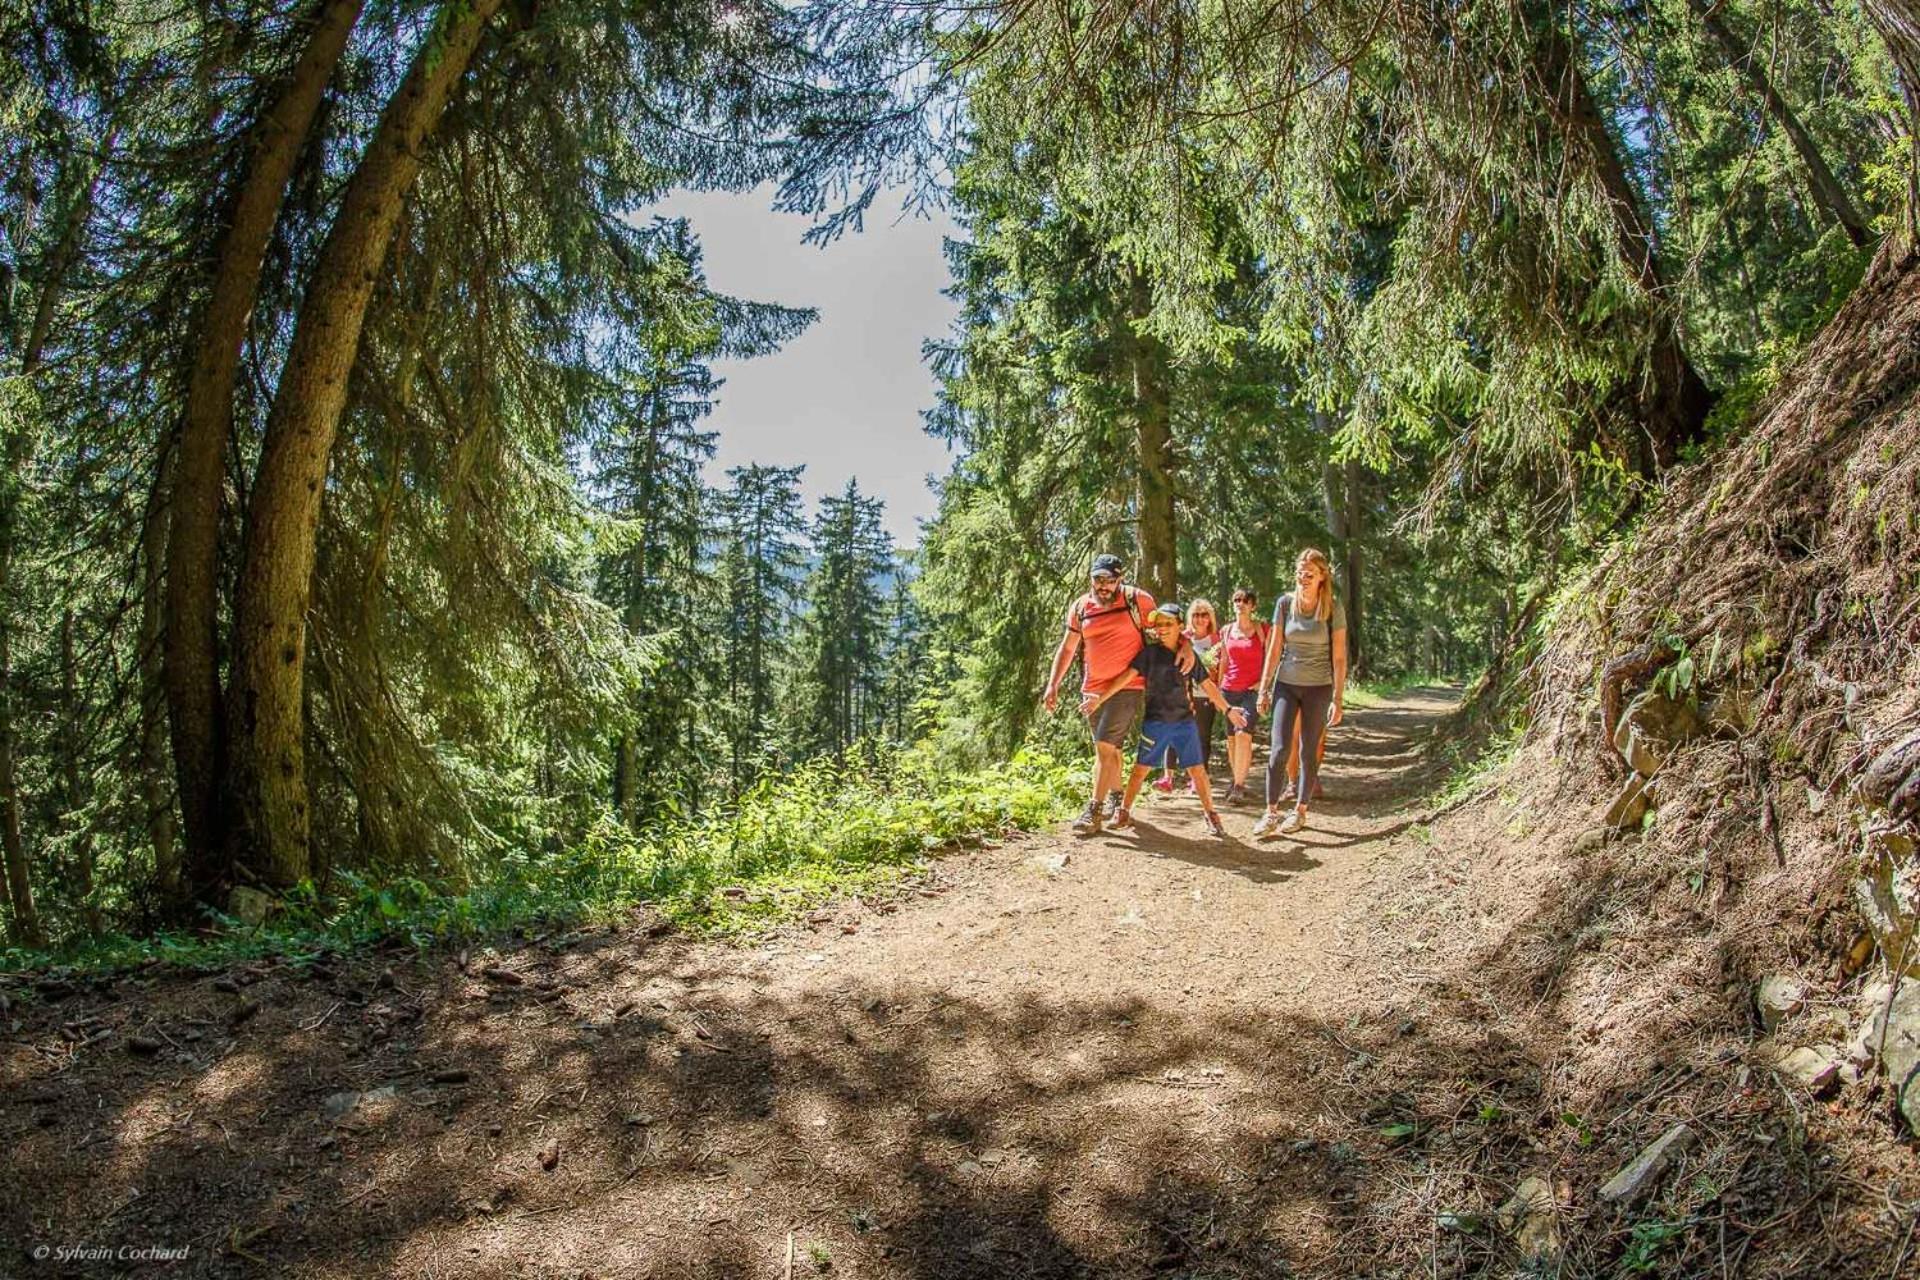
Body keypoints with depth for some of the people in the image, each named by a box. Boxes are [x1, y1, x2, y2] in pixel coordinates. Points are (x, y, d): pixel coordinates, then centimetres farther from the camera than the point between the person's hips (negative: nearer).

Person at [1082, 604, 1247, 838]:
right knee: (1141, 768, 2)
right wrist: (1101, 698, -17)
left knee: (1197, 770, 3)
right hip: (1155, 722, -2)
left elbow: (1207, 685, 13)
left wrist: (1227, 710, 16)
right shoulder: (1150, 653, -3)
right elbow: (1126, 676, -9)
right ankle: (1124, 812, 13)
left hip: (1185, 721, 2)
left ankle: (1211, 815, 16)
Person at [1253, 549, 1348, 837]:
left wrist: (1338, 699, -9)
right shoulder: (1285, 603, -2)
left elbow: (1339, 657, -6)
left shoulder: (1333, 609, -7)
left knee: (1309, 752, 6)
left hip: (1318, 688, -1)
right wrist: (1264, 688, 2)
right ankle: (1271, 813, -1)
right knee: (1279, 749, -7)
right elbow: (1274, 649, 3)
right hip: (1286, 684, 1)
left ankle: (1300, 811, 19)